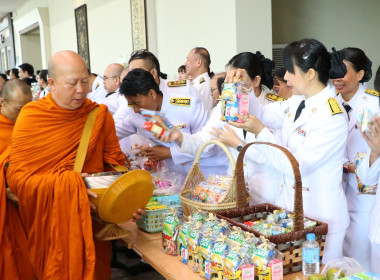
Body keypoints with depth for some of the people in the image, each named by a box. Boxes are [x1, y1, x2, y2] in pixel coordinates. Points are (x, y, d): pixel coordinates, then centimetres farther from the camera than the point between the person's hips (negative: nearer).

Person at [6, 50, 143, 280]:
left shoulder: (100, 115, -2)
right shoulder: (31, 118, -9)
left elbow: (115, 164, 0)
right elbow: (17, 176, -12)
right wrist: (65, 184, -24)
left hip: (92, 219, 2)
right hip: (49, 222, -2)